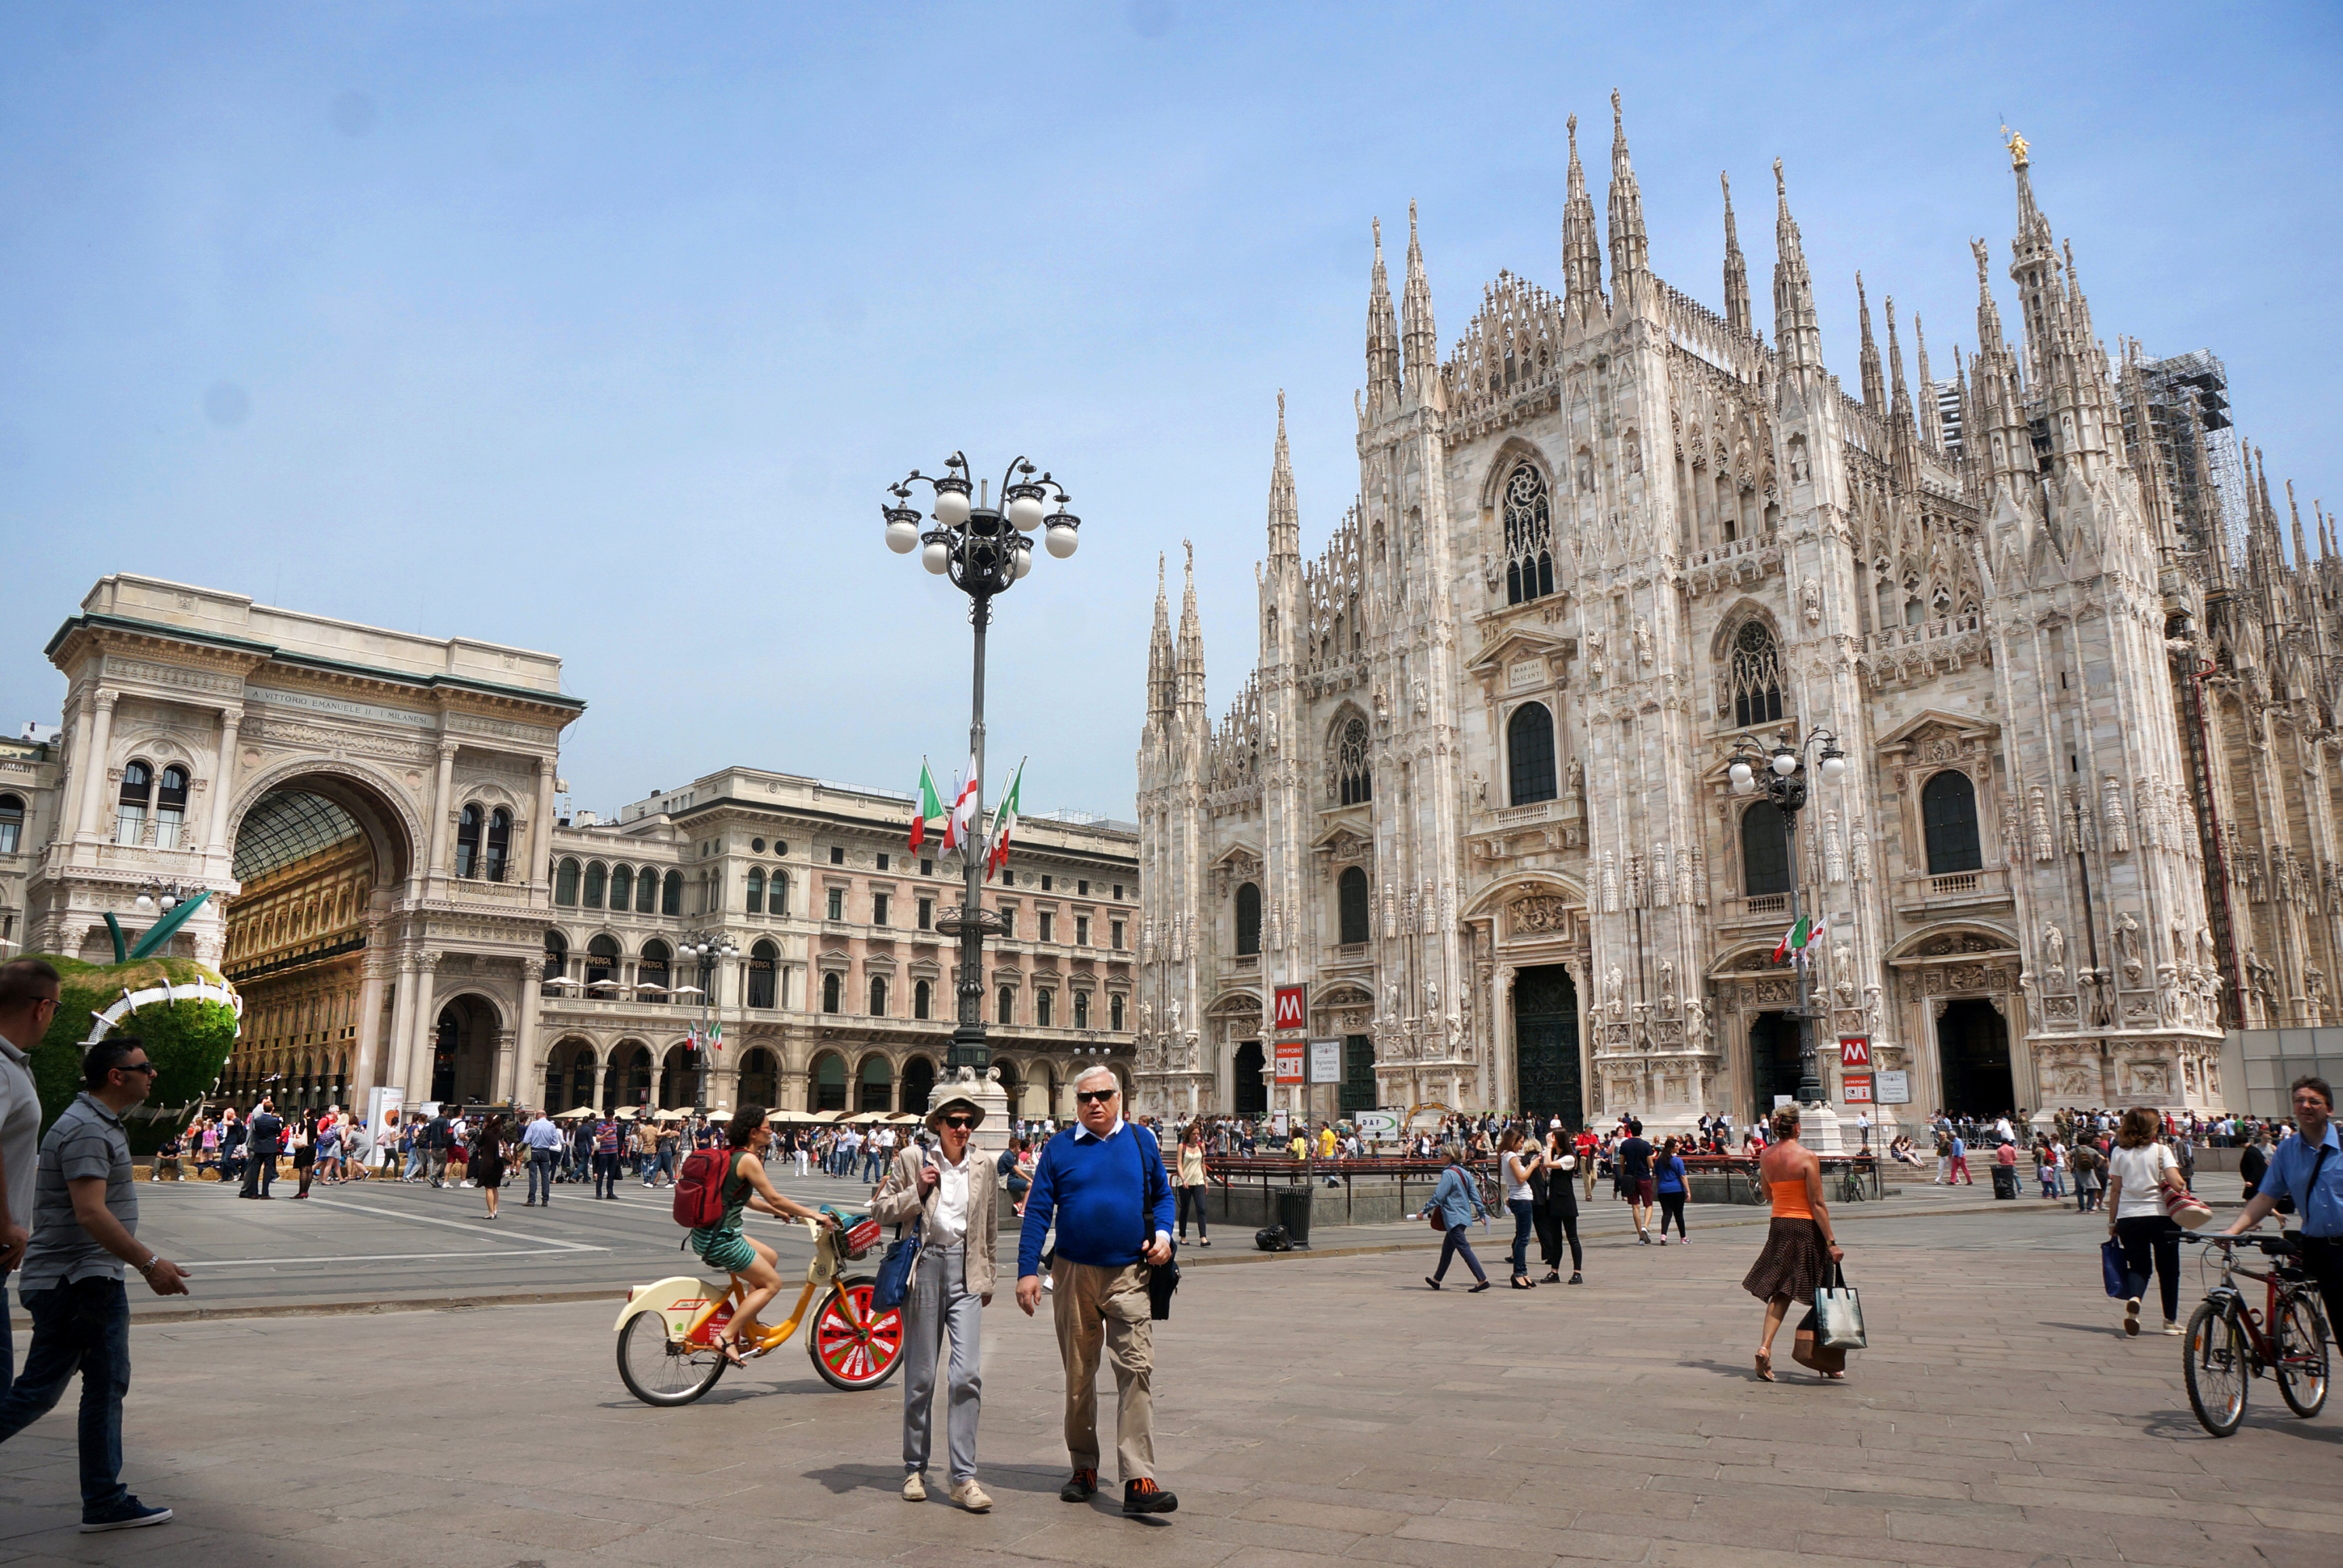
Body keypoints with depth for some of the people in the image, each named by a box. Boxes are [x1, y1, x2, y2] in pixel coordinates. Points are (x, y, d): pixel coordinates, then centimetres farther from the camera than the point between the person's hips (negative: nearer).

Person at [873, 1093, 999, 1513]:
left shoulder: (984, 1168, 9)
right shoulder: (911, 1161, 2)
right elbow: (880, 1211, 3)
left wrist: (987, 1280, 20)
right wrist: (918, 1190, -11)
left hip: (966, 1274, 1)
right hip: (925, 1269, -1)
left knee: (967, 1375, -9)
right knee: (920, 1376, 7)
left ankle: (964, 1478, -3)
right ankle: (915, 1469, 23)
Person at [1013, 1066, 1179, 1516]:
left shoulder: (1142, 1141, 6)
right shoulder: (1059, 1149, 3)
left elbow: (1162, 1194, 16)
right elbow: (1037, 1211, 3)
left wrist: (1163, 1234, -3)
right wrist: (1028, 1270, -4)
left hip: (1130, 1275, -1)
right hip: (1074, 1275, 1)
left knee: (1137, 1370, -11)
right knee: (1078, 1375, 12)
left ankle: (1139, 1482, -10)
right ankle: (1084, 1469, 28)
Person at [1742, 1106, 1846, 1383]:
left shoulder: (1765, 1157, 2)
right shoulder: (1807, 1157, -14)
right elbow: (1817, 1203, -15)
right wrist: (1831, 1242, -12)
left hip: (1778, 1226, 5)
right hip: (1807, 1227, -5)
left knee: (1780, 1292, 9)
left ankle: (1765, 1347, -8)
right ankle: (1828, 1362, 18)